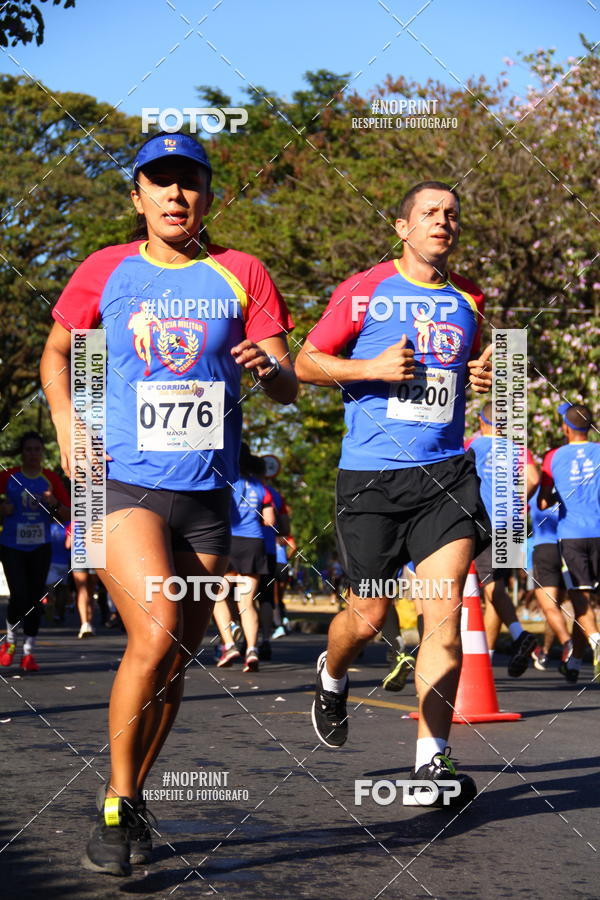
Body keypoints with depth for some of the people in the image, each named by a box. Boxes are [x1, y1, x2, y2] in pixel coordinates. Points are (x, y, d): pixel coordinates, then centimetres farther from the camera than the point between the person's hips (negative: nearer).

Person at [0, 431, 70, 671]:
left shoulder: (51, 479, 3)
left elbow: (68, 514, 4)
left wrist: (55, 504, -14)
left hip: (40, 547, 2)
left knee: (36, 599, 1)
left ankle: (28, 653, 9)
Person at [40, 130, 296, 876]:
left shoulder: (240, 275, 5)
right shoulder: (104, 271, 4)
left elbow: (286, 388, 4)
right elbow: (58, 351, 18)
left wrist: (269, 366, -19)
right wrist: (65, 423, 2)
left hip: (206, 497, 3)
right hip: (121, 484, -3)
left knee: (174, 664, 8)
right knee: (155, 634, -21)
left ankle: (131, 799, 27)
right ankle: (116, 804, -5)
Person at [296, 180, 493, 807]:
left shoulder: (468, 301, 14)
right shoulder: (363, 291, 1)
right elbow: (305, 362, 4)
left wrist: (485, 379, 6)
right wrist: (371, 368, -11)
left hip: (446, 473, 3)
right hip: (372, 473, -2)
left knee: (445, 614, -9)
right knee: (368, 617, 3)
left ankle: (432, 759, -4)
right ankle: (332, 677, 39)